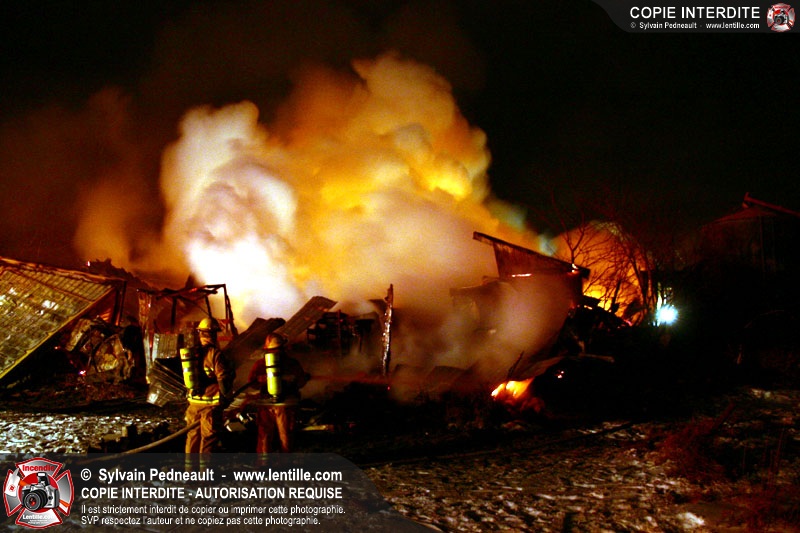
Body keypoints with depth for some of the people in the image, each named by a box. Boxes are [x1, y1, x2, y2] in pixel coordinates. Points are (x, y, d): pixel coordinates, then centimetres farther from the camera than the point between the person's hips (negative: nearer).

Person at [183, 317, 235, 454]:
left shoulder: (191, 352, 4)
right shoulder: (215, 353, -15)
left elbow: (187, 377, 12)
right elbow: (223, 378, -15)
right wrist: (227, 397, -2)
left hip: (193, 402, 6)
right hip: (211, 403, -6)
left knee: (193, 435, 16)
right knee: (209, 437, 2)